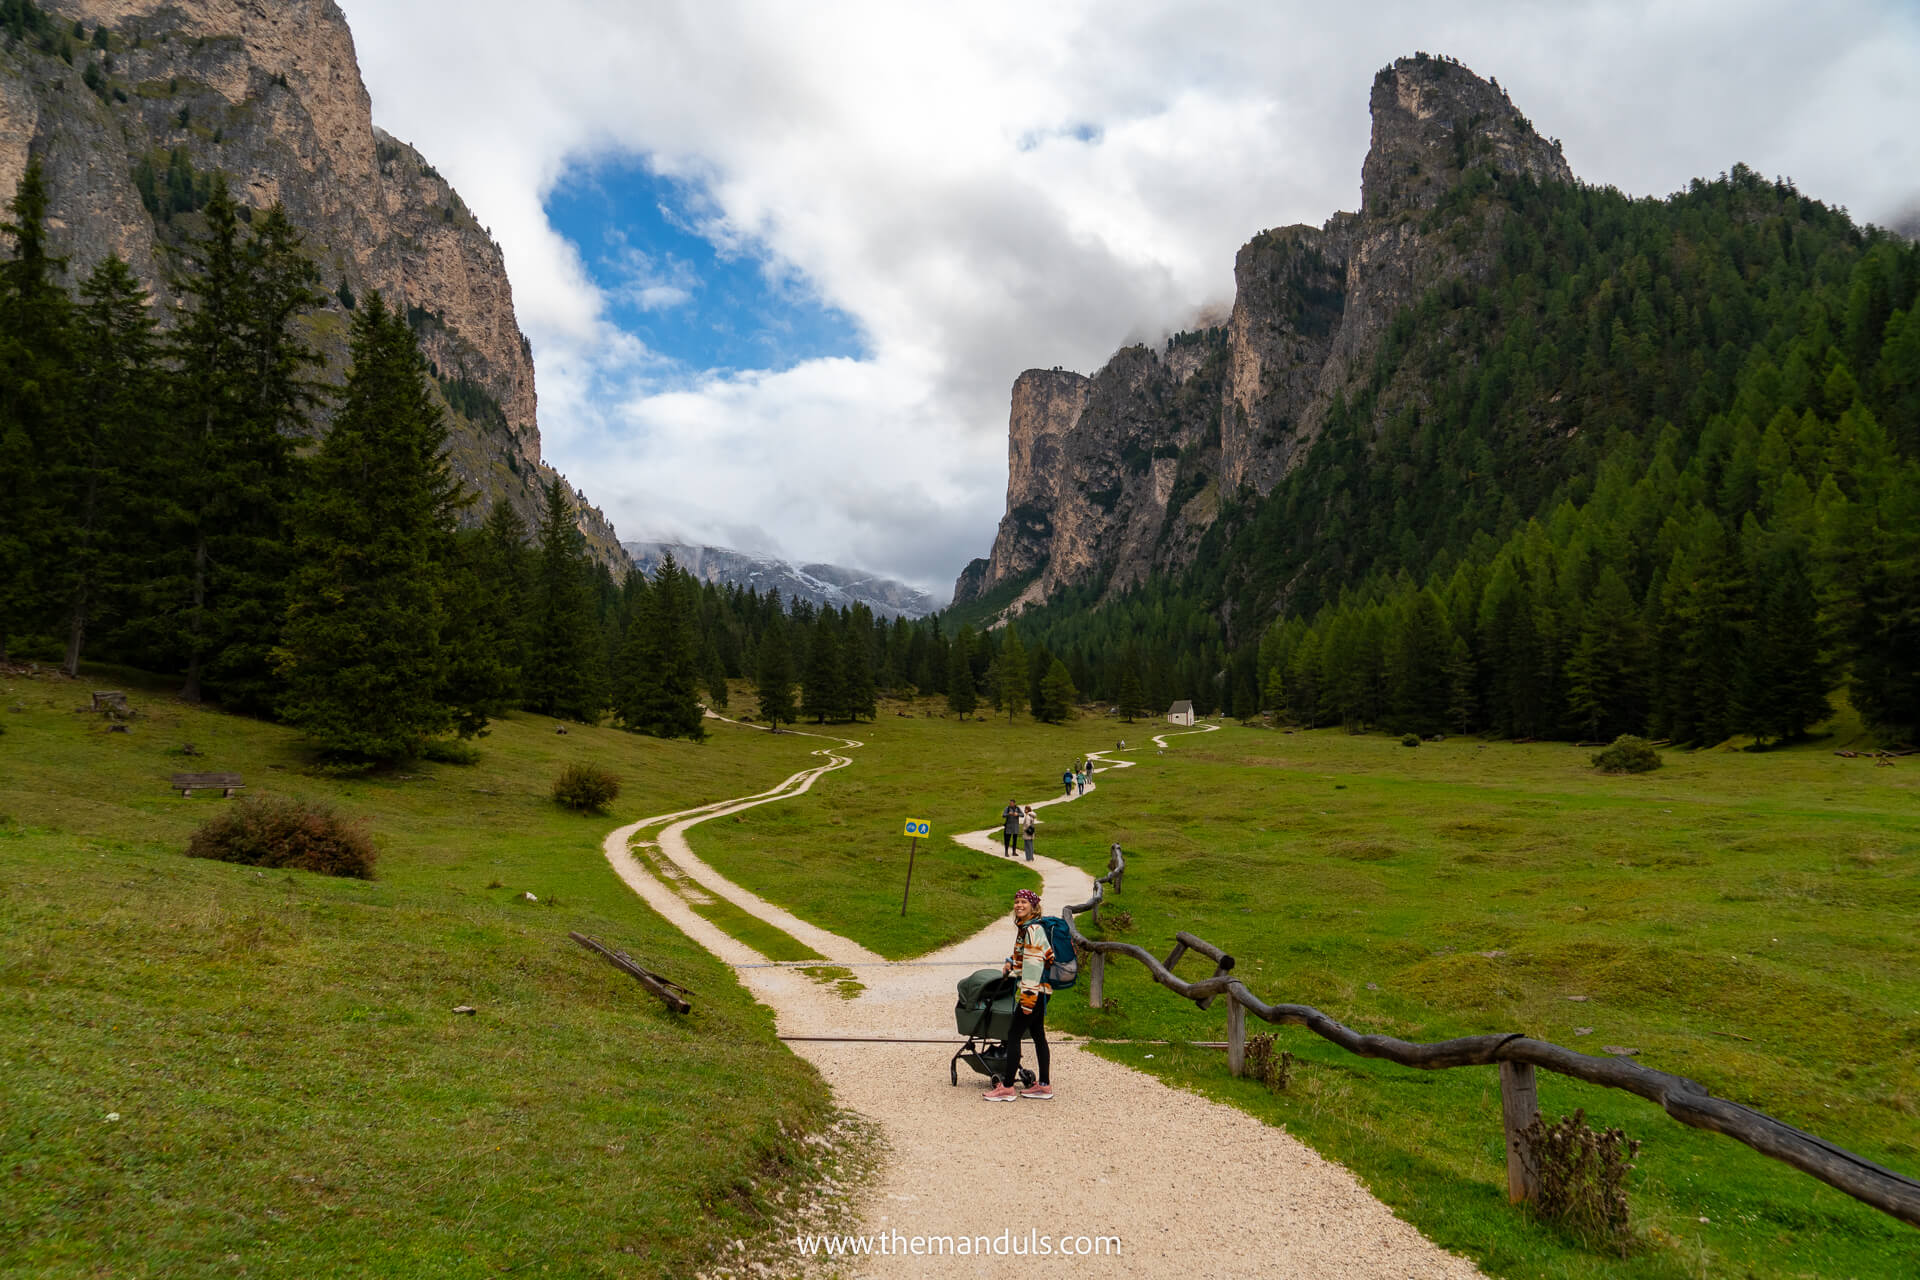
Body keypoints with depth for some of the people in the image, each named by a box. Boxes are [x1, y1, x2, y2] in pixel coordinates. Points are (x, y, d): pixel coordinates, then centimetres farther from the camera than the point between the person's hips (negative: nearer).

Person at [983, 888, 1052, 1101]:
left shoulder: (1034, 930, -18)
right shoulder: (1022, 927, 13)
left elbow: (1034, 964, -22)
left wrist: (1028, 996, -23)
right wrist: (1011, 964, 20)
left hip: (1035, 989, -10)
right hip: (1039, 990, 10)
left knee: (1014, 1035, -5)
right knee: (1038, 1035, 13)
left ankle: (1008, 1087, -1)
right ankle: (1044, 1086, 19)